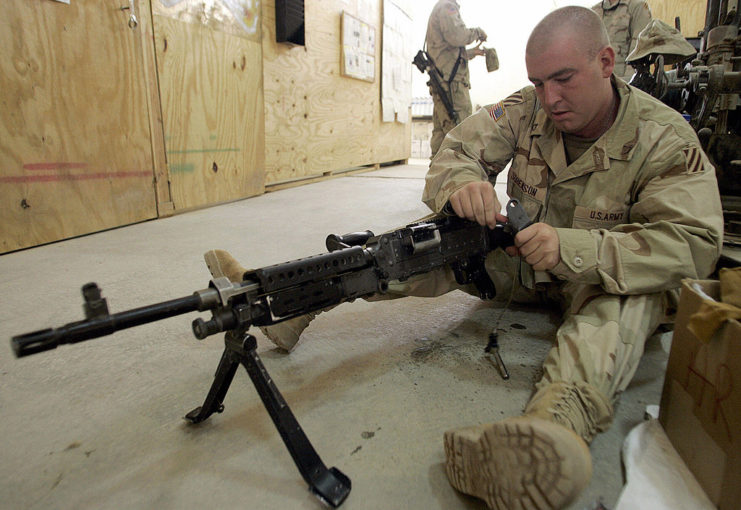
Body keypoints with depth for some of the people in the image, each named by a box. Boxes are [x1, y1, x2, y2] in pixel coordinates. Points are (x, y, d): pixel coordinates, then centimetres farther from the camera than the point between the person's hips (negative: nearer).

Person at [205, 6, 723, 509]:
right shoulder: (526, 110, -7)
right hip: (515, 259, 3)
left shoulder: (666, 139, -16)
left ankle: (555, 424, -65)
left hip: (599, 279, -2)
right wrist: (461, 183, -38)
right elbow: (455, 152, -11)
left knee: (631, 293, -38)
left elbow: (693, 244, -25)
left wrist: (571, 249, -40)